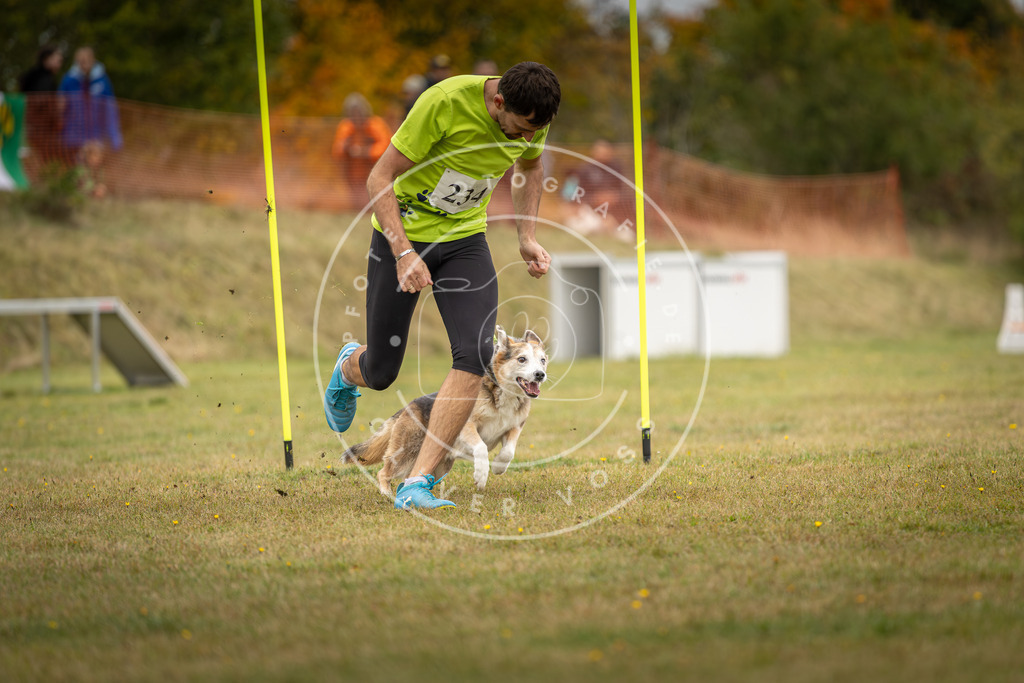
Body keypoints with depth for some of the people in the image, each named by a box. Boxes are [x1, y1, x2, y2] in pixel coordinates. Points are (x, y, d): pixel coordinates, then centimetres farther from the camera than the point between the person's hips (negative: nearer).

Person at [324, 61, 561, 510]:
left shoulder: (532, 118, -10)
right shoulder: (445, 102, -28)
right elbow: (380, 178, -22)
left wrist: (527, 237, 4)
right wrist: (403, 253, -31)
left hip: (465, 239, 4)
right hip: (402, 233, -4)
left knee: (476, 353, -19)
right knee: (380, 373, 4)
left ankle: (418, 483, -17)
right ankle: (349, 368, 45)